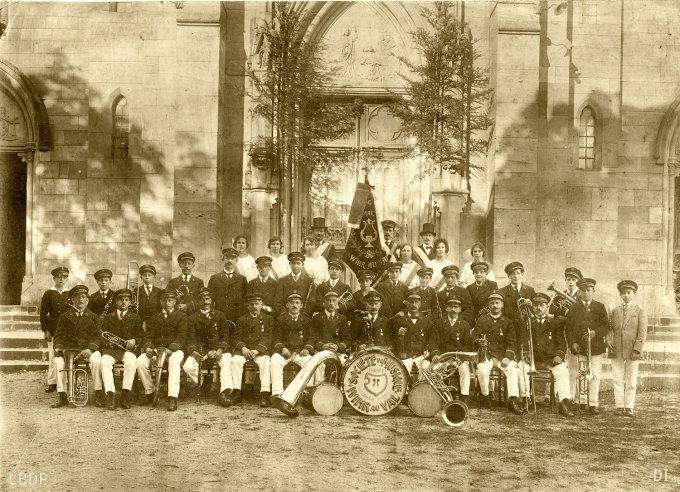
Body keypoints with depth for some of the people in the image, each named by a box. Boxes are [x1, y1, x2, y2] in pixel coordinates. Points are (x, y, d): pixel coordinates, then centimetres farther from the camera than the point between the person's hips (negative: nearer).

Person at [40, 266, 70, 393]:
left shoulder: (70, 294, 8)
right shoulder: (48, 294, 4)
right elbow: (43, 313, 2)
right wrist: (45, 330, -5)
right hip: (52, 330, -1)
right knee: (53, 356, -2)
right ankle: (51, 382, 4)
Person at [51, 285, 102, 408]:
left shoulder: (92, 316, 14)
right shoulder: (65, 317, 16)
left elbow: (96, 336, 4)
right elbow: (59, 335, 11)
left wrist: (90, 349, -15)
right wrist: (58, 347, -11)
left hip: (88, 348, -1)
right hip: (69, 349, 1)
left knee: (96, 360, -34)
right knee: (58, 361, -29)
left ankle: (98, 394, -24)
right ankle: (62, 396, -19)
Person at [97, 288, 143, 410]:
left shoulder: (135, 318, 16)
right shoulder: (108, 317, 19)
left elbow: (141, 336, 13)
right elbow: (102, 336, 14)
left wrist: (134, 342, -9)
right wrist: (107, 342, -9)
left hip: (128, 349, -1)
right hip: (111, 349, 1)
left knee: (131, 361, -35)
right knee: (105, 362, -33)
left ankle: (126, 394, -29)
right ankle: (110, 395, -36)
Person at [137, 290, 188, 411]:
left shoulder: (182, 316, 9)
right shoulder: (154, 318, 21)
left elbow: (182, 336, -4)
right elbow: (148, 336, 13)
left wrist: (171, 349, -21)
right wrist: (148, 347, -11)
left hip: (174, 349, -4)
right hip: (156, 349, 4)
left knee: (174, 360, -39)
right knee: (140, 361, -25)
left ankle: (173, 398, -41)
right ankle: (149, 392, -7)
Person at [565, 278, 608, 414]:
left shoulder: (600, 307, 7)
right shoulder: (573, 308, 8)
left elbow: (606, 326, 3)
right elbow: (569, 328, 7)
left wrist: (595, 333, -15)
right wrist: (572, 343, -7)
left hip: (596, 348, -1)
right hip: (579, 347, 1)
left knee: (595, 376, -3)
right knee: (576, 376, 1)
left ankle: (593, 404, 0)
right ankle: (581, 401, 13)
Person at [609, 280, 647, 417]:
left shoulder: (640, 312, 3)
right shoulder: (615, 311, 13)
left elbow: (642, 333, -3)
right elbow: (611, 328, 16)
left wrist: (637, 350, -12)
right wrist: (609, 340, -3)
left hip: (632, 351, -2)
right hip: (617, 351, 2)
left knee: (631, 381, 2)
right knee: (617, 380, 1)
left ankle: (629, 407, 5)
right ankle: (619, 406, 6)